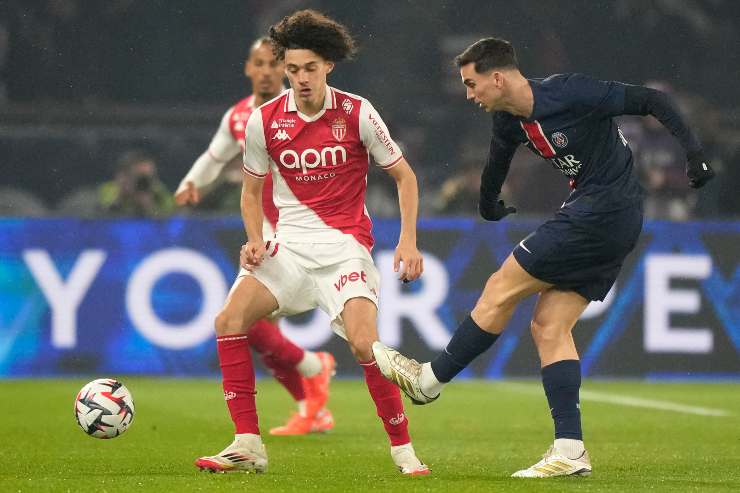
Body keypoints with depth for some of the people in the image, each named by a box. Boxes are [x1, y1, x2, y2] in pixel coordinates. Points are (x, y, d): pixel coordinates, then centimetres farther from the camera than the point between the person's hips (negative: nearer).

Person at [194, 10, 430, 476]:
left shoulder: (357, 114, -6)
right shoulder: (264, 120, 0)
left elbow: (404, 176, 4)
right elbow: (252, 192, 14)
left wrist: (408, 241, -6)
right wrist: (255, 241, -4)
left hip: (345, 243, -3)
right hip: (289, 243, 3)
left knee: (364, 341, -22)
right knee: (229, 319, -15)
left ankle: (403, 450, -5)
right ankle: (248, 445, -8)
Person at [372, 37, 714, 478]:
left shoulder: (571, 92, -18)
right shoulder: (510, 120, 7)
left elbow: (652, 101, -13)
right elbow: (498, 159, 30)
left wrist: (694, 154, -19)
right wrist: (488, 206, 45)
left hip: (603, 211, -9)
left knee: (501, 290, -4)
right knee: (549, 327, 3)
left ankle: (430, 379, 9)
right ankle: (570, 451, 0)